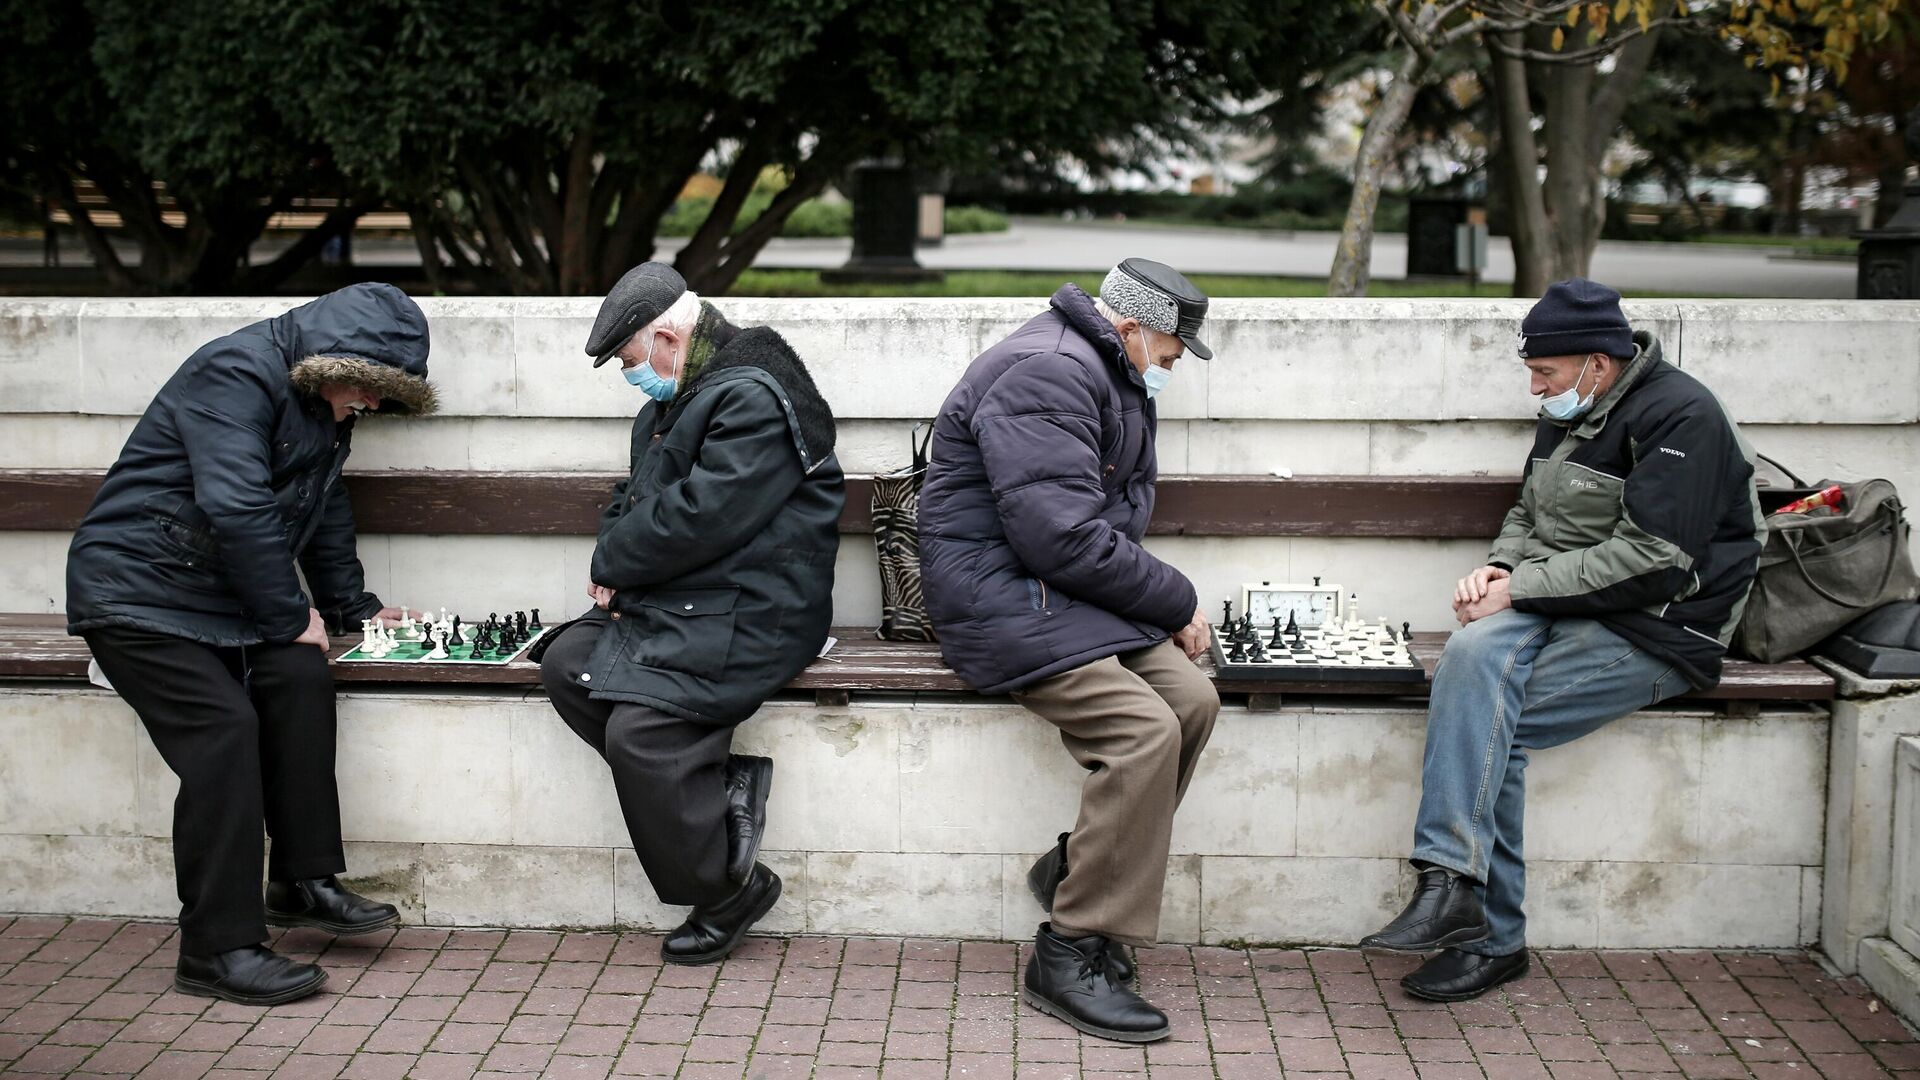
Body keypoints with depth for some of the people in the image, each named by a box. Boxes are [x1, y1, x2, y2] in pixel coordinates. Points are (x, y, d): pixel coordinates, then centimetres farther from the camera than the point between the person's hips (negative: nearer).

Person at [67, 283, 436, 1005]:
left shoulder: (325, 409, 12)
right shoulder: (236, 374, -19)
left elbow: (326, 513, 25)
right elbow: (237, 507, -27)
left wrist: (354, 608, 21)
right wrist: (292, 617, -19)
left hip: (222, 600, 9)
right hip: (136, 594, -8)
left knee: (300, 677, -16)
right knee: (223, 727, -22)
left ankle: (304, 882, -8)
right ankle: (219, 951, -19)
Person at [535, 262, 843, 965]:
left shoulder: (754, 399, -15)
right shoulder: (672, 404, 18)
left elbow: (699, 517, -22)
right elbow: (633, 498, 25)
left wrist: (613, 563, -8)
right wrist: (617, 568, 3)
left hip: (746, 615, -10)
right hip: (672, 604, 10)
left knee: (637, 730, -23)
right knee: (566, 665, -9)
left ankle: (730, 888, -3)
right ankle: (719, 789, -6)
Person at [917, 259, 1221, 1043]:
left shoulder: (1114, 380, 17)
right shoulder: (1045, 376, -17)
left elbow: (1128, 502, 20)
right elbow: (1066, 540, -24)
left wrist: (1164, 601, -2)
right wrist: (1176, 601, -12)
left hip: (1065, 589, 10)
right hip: (999, 592, -10)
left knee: (1192, 698, -12)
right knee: (1146, 730, -24)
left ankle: (1075, 872, 2)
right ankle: (1071, 957, -15)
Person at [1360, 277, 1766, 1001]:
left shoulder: (1680, 417, -12)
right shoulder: (1567, 414, 15)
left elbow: (1652, 558, -21)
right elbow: (1528, 514, 26)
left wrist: (1520, 587, -17)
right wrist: (1500, 568, 2)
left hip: (1657, 629, -7)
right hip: (1559, 607, 7)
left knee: (1489, 726, -25)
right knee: (1474, 652, -26)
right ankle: (1453, 884, -30)